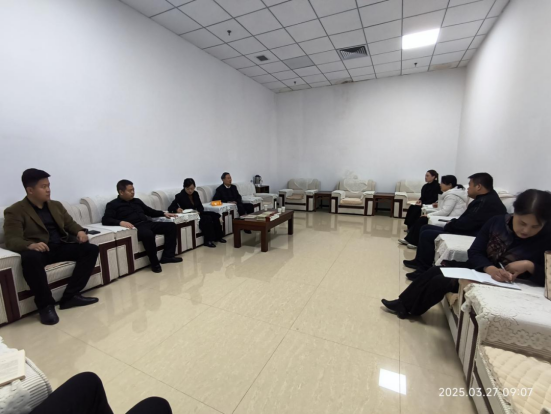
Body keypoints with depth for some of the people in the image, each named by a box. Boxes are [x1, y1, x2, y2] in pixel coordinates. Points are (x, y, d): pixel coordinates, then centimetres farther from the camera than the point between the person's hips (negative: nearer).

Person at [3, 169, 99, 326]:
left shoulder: (56, 205, 17)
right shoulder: (14, 211, -3)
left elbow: (70, 223, 19)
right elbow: (12, 240, -13)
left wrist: (80, 231, -7)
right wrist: (30, 245, -37)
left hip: (61, 247, 6)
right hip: (37, 250, -5)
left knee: (91, 249, -16)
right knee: (30, 258, -40)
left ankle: (70, 296, -15)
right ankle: (45, 305, -24)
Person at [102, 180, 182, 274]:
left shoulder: (137, 201, 26)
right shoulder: (113, 204, 7)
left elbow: (149, 211, 30)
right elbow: (105, 220, -8)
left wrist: (163, 213, 14)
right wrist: (120, 222, -28)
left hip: (147, 223, 7)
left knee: (171, 226, -9)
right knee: (148, 234, -40)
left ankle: (167, 256, -11)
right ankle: (154, 263, -22)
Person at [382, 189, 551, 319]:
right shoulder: (497, 222, -9)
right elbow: (474, 253, -9)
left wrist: (530, 266, -32)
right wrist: (489, 268, -28)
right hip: (482, 270, 5)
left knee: (440, 281, -13)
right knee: (434, 272, -3)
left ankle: (409, 309, 9)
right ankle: (404, 303, 11)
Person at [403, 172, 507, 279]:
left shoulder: (487, 202, -23)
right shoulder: (488, 198, 10)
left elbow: (465, 224, -24)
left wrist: (450, 224, -5)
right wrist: (452, 223, -4)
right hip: (470, 232, 11)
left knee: (426, 234, -15)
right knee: (425, 228, 10)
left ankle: (425, 270, -3)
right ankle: (420, 261, 15)